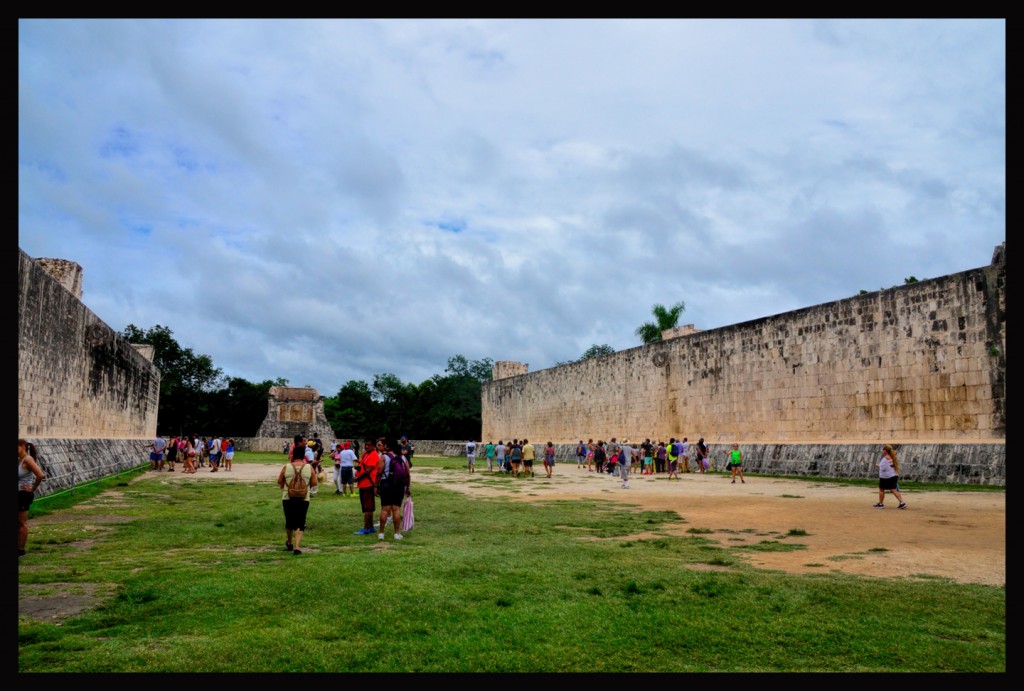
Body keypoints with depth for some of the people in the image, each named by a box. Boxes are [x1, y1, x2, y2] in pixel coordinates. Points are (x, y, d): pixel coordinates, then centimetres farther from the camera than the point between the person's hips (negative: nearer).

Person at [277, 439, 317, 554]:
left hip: (288, 499, 1)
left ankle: (289, 543, 37)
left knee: (289, 522, 18)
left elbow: (279, 481, 4)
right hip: (304, 499, -1)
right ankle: (297, 546, -6)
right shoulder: (309, 468, -4)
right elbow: (314, 483, 0)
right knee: (300, 524, 5)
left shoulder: (286, 467, -4)